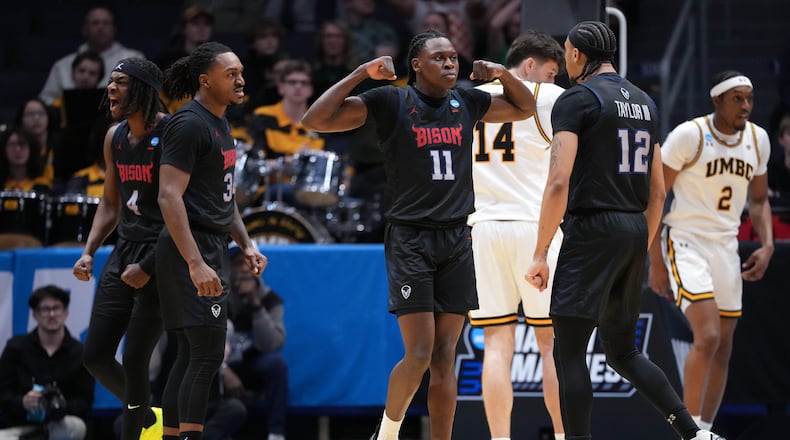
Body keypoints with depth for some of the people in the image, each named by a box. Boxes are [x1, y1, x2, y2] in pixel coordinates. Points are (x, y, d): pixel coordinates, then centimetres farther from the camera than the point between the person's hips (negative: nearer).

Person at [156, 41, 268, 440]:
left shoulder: (220, 125, 16)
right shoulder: (189, 125, -14)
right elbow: (169, 197, -21)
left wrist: (246, 244, 19)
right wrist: (196, 263, -27)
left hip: (212, 249, 10)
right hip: (191, 248, -10)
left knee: (191, 355, 9)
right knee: (208, 352, -13)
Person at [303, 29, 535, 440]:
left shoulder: (467, 103, 9)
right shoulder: (390, 102, -5)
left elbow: (525, 108, 25)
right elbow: (315, 120, -12)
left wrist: (502, 73, 6)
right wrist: (361, 74, -18)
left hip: (457, 239, 5)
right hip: (410, 239, -4)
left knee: (445, 358, 3)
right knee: (419, 354, -11)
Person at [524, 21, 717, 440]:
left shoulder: (576, 99, -7)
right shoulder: (645, 103, 16)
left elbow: (559, 181, -16)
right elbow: (657, 192, 18)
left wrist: (540, 253, -13)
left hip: (592, 230, -8)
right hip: (634, 231, 8)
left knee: (568, 351, -3)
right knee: (622, 351, 16)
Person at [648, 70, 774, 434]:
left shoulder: (757, 139, 5)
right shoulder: (689, 135, -13)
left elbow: (758, 200, 19)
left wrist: (767, 244, 2)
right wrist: (656, 262, -11)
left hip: (726, 249, 7)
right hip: (686, 243, -7)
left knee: (722, 349, 6)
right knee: (707, 337, -21)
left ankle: (703, 432, 15)